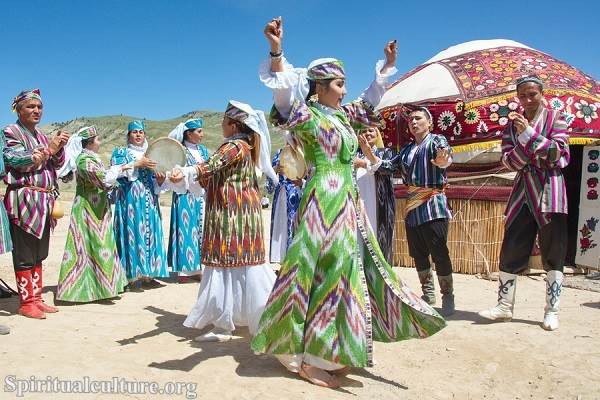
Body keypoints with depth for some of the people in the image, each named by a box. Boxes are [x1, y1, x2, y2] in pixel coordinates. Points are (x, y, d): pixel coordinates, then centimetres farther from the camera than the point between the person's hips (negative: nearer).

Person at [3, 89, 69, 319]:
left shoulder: (41, 135, 17)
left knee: (39, 254, 11)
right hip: (24, 199, -7)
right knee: (24, 255, -2)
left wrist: (58, 148, -6)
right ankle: (26, 302, 6)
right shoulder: (11, 132, -2)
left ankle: (36, 298, 19)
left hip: (44, 201, 7)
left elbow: (57, 164, 13)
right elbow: (17, 162, -15)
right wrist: (49, 149, -17)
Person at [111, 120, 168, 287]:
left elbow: (155, 183, 17)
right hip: (130, 201, -4)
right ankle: (129, 275, -6)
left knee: (149, 232, 1)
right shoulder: (121, 152, 9)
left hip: (148, 201, 4)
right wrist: (137, 164, -17)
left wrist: (160, 181, -6)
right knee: (131, 232, -9)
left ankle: (147, 274, 5)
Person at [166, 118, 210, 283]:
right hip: (185, 196, -6)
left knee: (201, 231, 6)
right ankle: (185, 269, 4)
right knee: (186, 230, -3)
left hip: (201, 196, 6)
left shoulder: (203, 149, 13)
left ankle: (197, 267, 14)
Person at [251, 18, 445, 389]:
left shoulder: (343, 115, 16)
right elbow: (284, 90, -24)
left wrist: (387, 65, 35)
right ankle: (310, 358, 1)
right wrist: (276, 51, -36)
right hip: (325, 199, -9)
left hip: (348, 199, 9)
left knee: (353, 266, 12)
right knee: (328, 270, -9)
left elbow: (371, 99, 31)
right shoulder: (306, 115, -7)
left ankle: (332, 350, 26)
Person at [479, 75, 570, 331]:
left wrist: (530, 133, -18)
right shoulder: (513, 125, 10)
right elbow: (508, 162, 0)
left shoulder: (555, 119, 1)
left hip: (550, 192, -3)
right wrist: (523, 139, -16)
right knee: (510, 251, 3)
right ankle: (505, 306, 14)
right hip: (522, 193, 3)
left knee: (553, 254, 1)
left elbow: (560, 156, -12)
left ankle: (551, 311, 11)